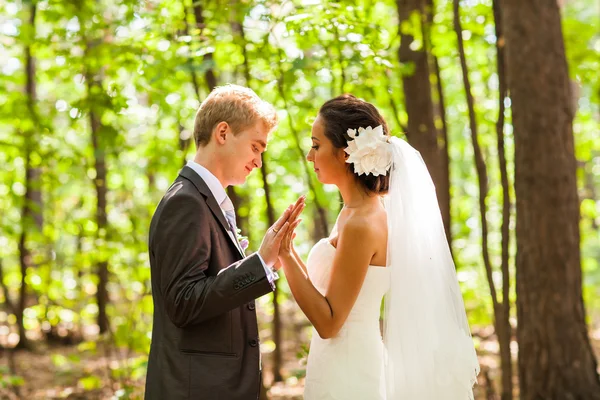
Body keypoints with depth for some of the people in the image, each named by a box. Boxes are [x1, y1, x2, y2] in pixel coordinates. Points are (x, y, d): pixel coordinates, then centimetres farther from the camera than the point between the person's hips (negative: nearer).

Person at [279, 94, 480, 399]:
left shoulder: (362, 224, -19)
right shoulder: (360, 211, 8)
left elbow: (328, 321, -19)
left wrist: (287, 256, -21)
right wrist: (289, 255, 8)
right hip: (352, 365, 9)